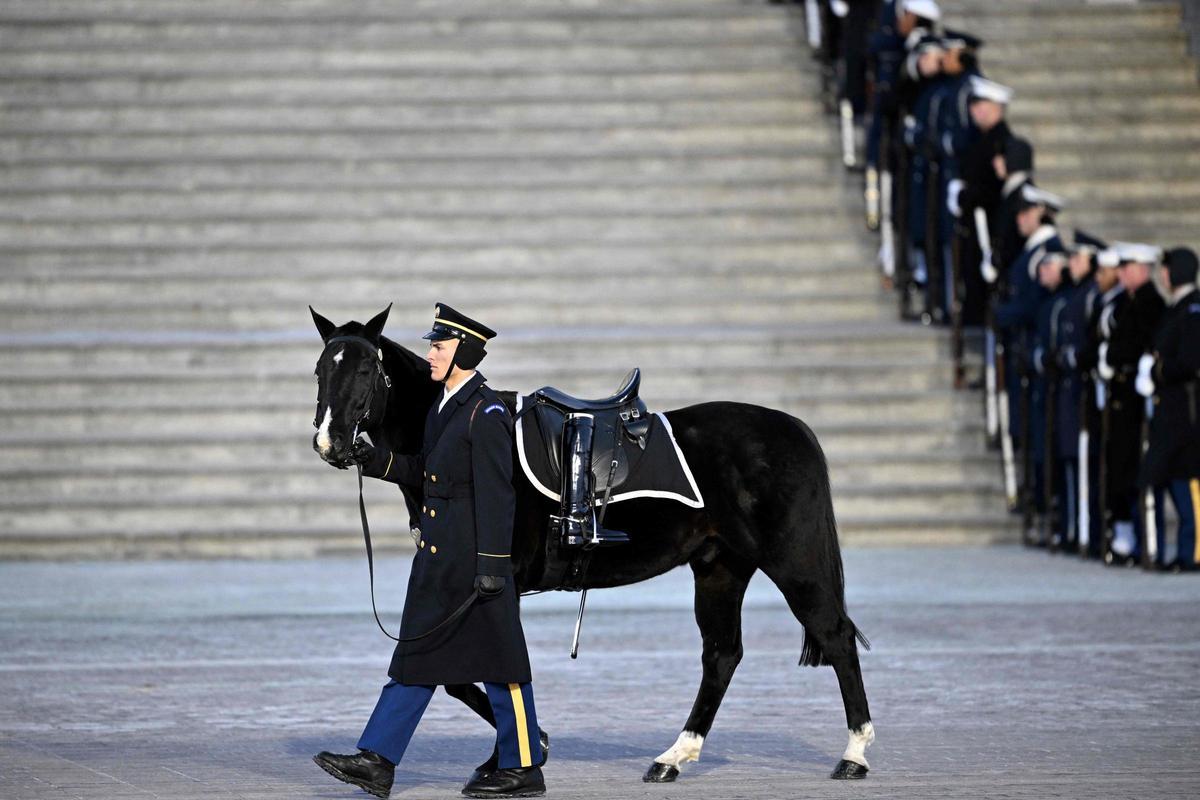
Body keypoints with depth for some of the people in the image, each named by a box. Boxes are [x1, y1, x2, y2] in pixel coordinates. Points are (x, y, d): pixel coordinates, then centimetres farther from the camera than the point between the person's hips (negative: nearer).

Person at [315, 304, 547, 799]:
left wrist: (491, 565, -22)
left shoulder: (486, 414, -15)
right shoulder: (443, 409, 13)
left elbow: (495, 496, -19)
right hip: (437, 560, 10)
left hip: (473, 564, -10)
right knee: (416, 657, 9)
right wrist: (374, 459, 9)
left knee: (499, 663, 0)